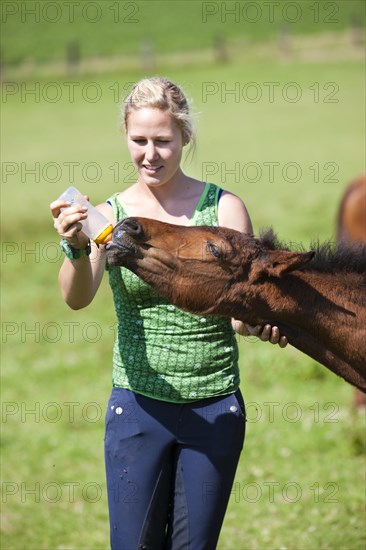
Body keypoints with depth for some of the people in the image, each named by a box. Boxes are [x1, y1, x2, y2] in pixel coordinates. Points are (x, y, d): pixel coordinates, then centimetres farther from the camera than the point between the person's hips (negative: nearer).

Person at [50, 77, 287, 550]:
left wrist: (258, 323, -28)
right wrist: (76, 249, -39)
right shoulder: (110, 215, -2)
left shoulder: (223, 207, -2)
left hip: (215, 407, 0)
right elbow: (77, 298, -18)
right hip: (139, 405, 0)